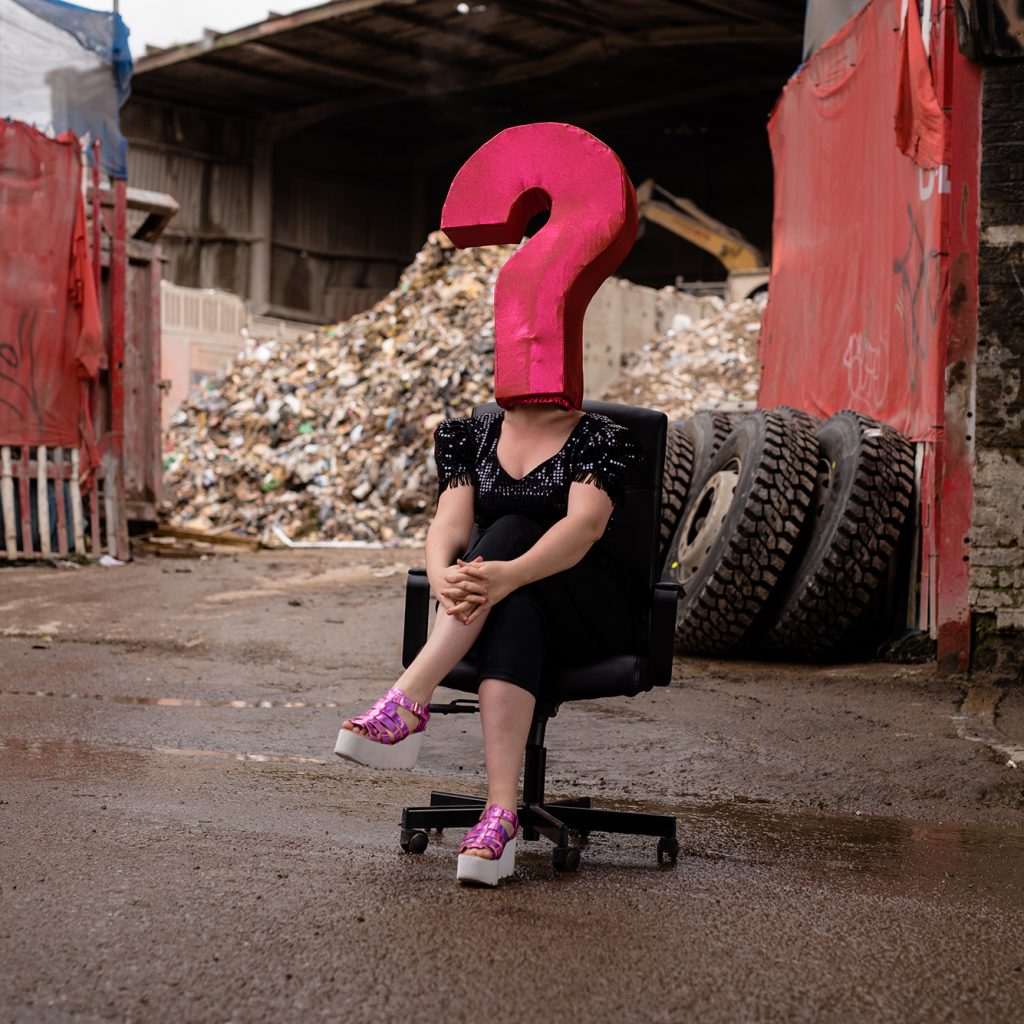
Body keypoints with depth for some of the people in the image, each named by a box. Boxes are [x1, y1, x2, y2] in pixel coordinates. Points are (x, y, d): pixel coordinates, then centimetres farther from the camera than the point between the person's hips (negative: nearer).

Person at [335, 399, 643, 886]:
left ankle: (408, 699, -45)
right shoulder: (473, 436, 11)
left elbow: (585, 525, -21)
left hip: (589, 619, -2)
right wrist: (441, 575, -31)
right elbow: (450, 524, -5)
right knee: (516, 613, -35)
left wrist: (513, 574, -41)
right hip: (497, 610, 3)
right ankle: (501, 811, -51)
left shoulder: (600, 438, -2)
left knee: (511, 531, -31)